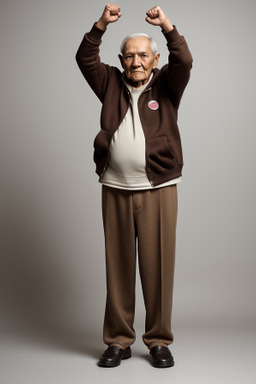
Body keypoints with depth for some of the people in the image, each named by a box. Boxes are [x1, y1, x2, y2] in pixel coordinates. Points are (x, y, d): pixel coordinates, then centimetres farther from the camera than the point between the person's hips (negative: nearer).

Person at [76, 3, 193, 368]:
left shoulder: (166, 85, 8)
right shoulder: (111, 84, 13)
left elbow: (184, 61, -8)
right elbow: (85, 59, 3)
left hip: (159, 189, -2)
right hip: (115, 189, 2)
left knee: (158, 267, 1)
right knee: (118, 267, 6)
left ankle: (159, 341, 14)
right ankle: (118, 341, 17)